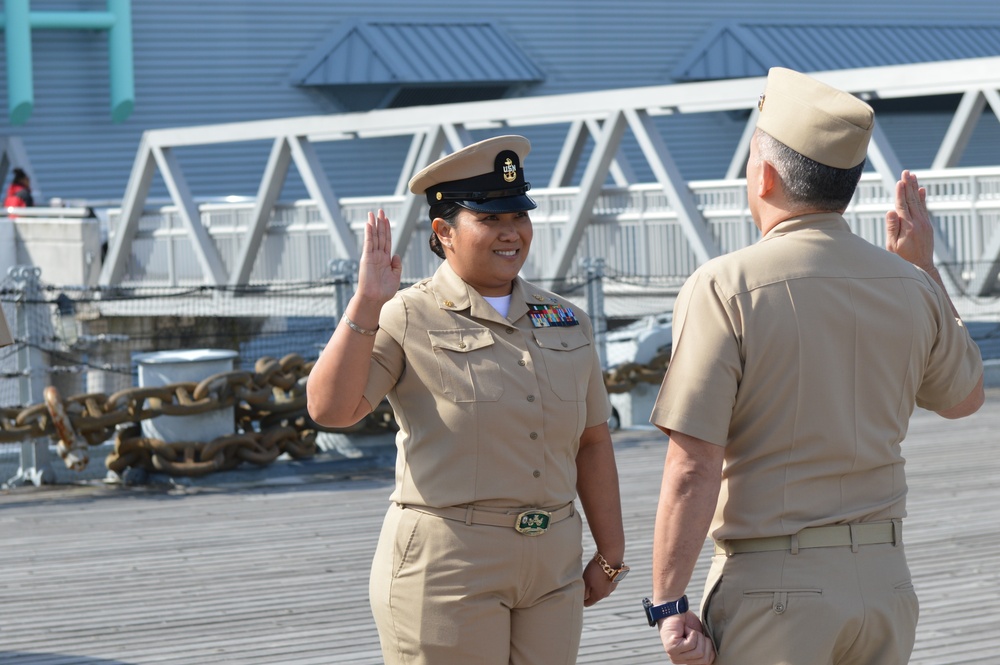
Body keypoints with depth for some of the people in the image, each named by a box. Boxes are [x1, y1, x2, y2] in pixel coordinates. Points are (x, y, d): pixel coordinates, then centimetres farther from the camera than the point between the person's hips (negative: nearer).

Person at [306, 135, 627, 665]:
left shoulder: (566, 323, 11)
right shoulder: (407, 319, -5)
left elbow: (592, 443, 15)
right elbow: (330, 408, -18)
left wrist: (610, 553, 14)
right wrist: (366, 304, -23)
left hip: (551, 570, 5)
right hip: (446, 565, -5)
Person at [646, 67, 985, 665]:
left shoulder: (725, 288, -12)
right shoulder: (909, 286, 3)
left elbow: (694, 466, -17)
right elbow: (965, 396, 23)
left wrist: (668, 603, -11)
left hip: (772, 587, -5)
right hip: (886, 578, 5)